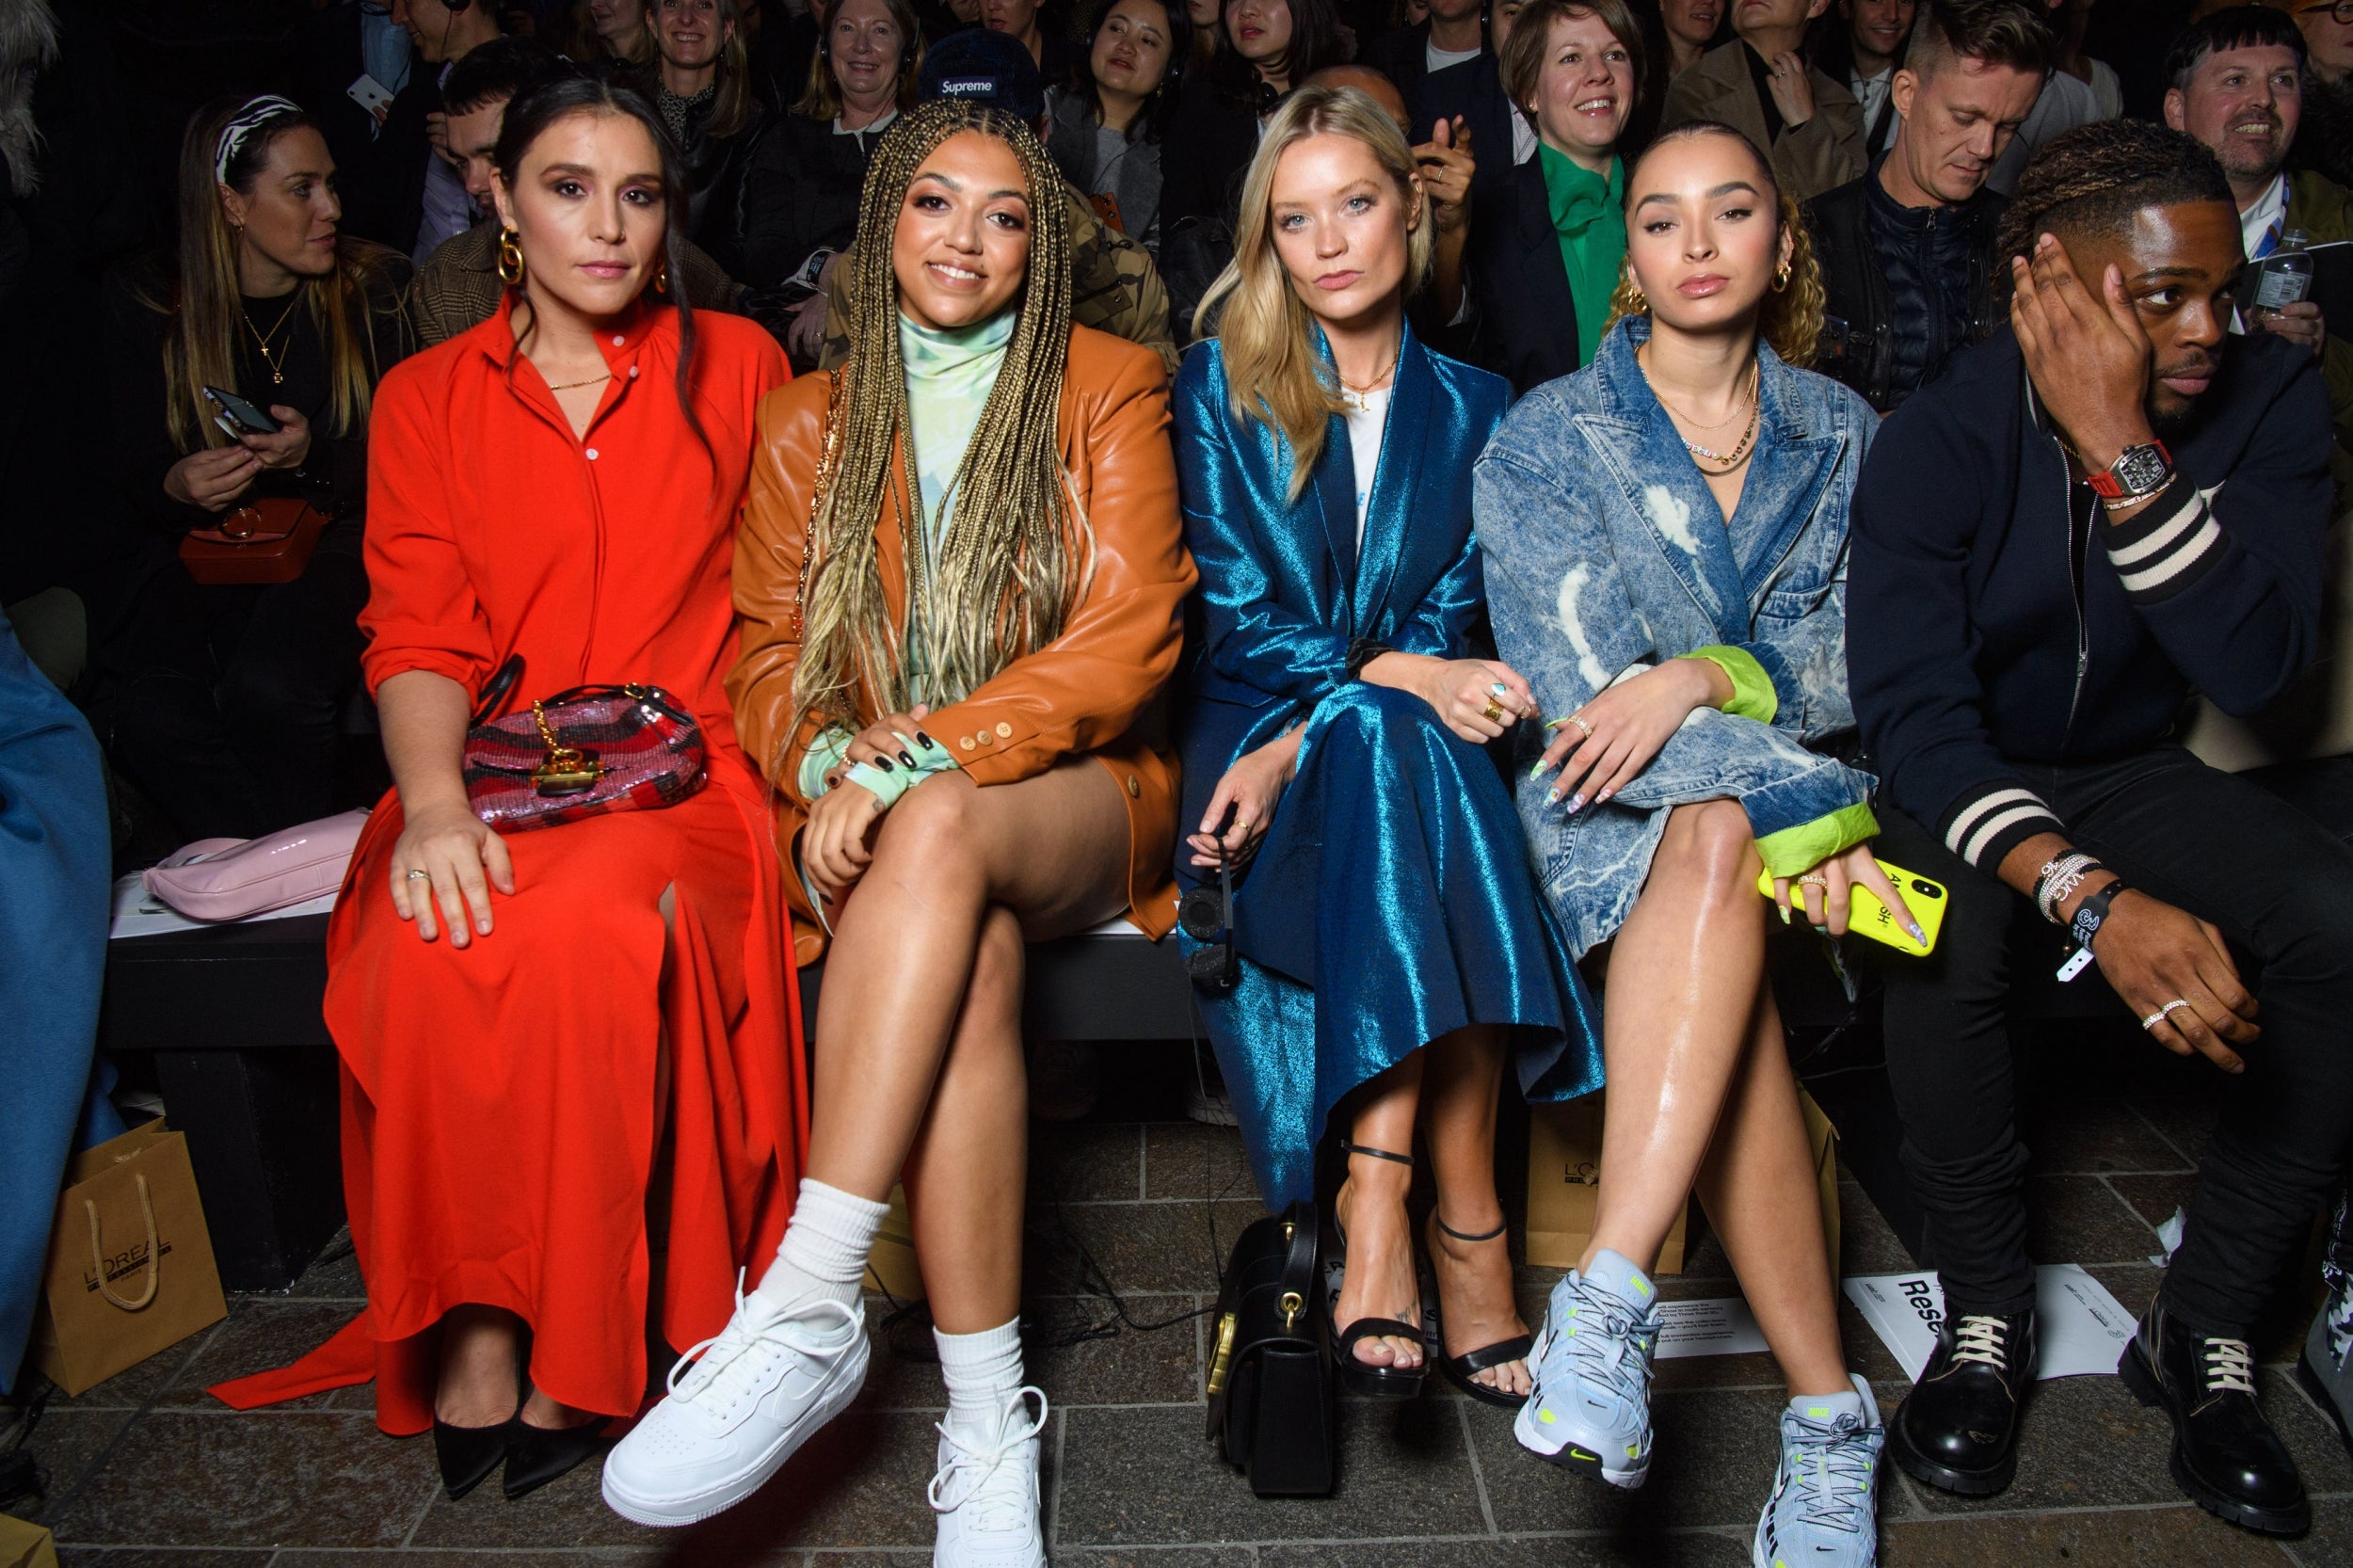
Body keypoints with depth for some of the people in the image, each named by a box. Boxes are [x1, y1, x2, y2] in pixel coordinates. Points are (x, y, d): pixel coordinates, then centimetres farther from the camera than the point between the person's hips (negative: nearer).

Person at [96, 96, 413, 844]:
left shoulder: (373, 288, 5)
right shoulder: (147, 305, 5)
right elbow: (131, 468, 9)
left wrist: (316, 458, -19)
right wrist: (175, 487, -16)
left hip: (336, 538, -1)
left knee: (269, 688, -34)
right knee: (144, 712, -30)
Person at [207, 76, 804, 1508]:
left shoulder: (738, 366, 12)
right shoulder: (428, 399, 13)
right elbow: (417, 633, 4)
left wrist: (701, 737, -5)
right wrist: (434, 799, -15)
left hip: (687, 767, -1)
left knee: (586, 932, -34)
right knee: (426, 955, -32)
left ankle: (575, 1357, -19)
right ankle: (472, 1334, -16)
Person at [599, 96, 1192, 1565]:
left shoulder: (1109, 388, 8)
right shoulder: (814, 420, 17)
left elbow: (1133, 633, -5)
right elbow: (770, 653, 12)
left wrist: (927, 754, -17)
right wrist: (829, 761, -13)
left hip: (1073, 796, -1)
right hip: (877, 820, 2)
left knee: (941, 832, -38)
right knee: (968, 955, -34)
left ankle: (807, 1314, -38)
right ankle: (991, 1420, -29)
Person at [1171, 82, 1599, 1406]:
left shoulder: (1473, 408, 13)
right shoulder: (1222, 386, 8)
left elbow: (1448, 623, 3)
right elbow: (1232, 616, -1)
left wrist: (1303, 742, -15)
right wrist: (1400, 678, -18)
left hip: (1400, 746, 2)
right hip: (1249, 734, -2)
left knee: (1378, 744, -35)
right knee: (1399, 743, -35)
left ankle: (1380, 1200, -36)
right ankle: (1466, 1230, -38)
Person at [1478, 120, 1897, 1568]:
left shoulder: (1842, 435, 13)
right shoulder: (1544, 439, 2)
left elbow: (1851, 665, 5)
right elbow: (1575, 682, -10)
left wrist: (1706, 676, -18)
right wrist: (1801, 804, -21)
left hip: (1788, 798, 2)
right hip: (1606, 808, -2)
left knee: (1715, 854, -35)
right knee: (1722, 846, -35)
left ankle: (1609, 1301, -40)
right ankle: (1827, 1407, -34)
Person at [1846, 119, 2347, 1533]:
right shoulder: (1944, 437, -18)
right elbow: (1914, 711, -26)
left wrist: (2123, 454, -31)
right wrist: (2095, 897, -40)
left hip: (2133, 770, 3)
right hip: (1958, 781, -3)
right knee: (1949, 944, -35)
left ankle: (2207, 1324, -7)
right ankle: (1988, 1314, -9)